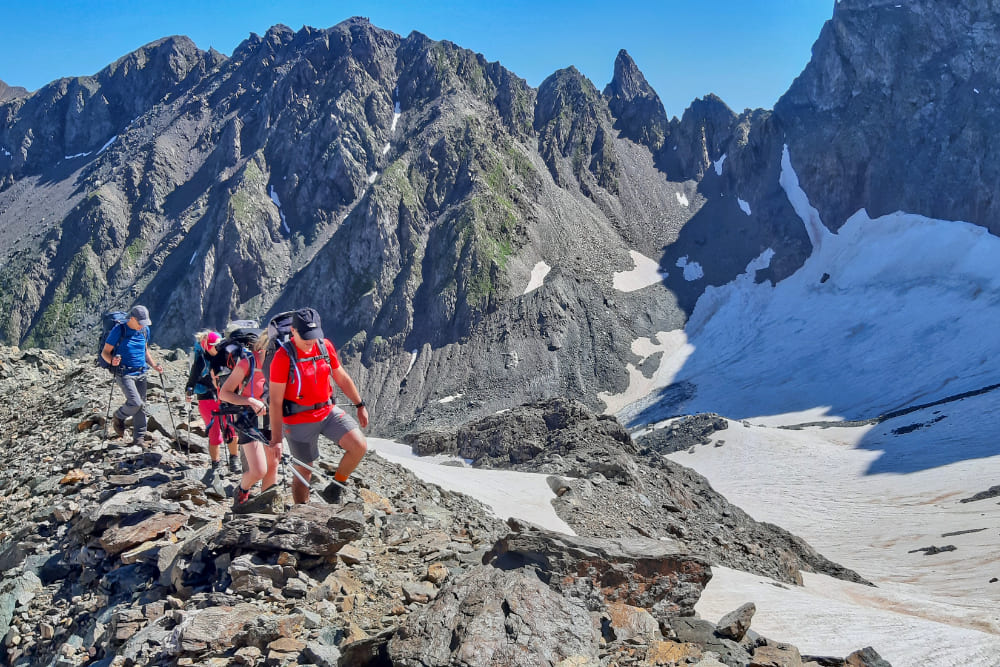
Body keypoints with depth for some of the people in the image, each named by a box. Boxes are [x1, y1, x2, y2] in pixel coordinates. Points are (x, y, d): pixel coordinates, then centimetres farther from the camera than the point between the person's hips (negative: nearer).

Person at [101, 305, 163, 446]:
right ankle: (118, 418, 13)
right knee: (135, 403, -18)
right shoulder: (119, 330, -10)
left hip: (141, 373, 6)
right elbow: (105, 352, -5)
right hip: (124, 373, -6)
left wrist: (154, 365, 9)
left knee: (141, 407, 6)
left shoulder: (145, 330, 8)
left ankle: (139, 438, 16)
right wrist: (112, 361, -27)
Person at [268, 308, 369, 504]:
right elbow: (275, 401, -16)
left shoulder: (325, 346, -3)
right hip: (299, 421, -4)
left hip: (328, 412, 4)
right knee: (304, 472, 7)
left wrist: (360, 405, 16)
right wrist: (276, 439, -16)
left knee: (359, 446, -14)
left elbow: (342, 378, 12)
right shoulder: (283, 357, -18)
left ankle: (335, 487, 9)